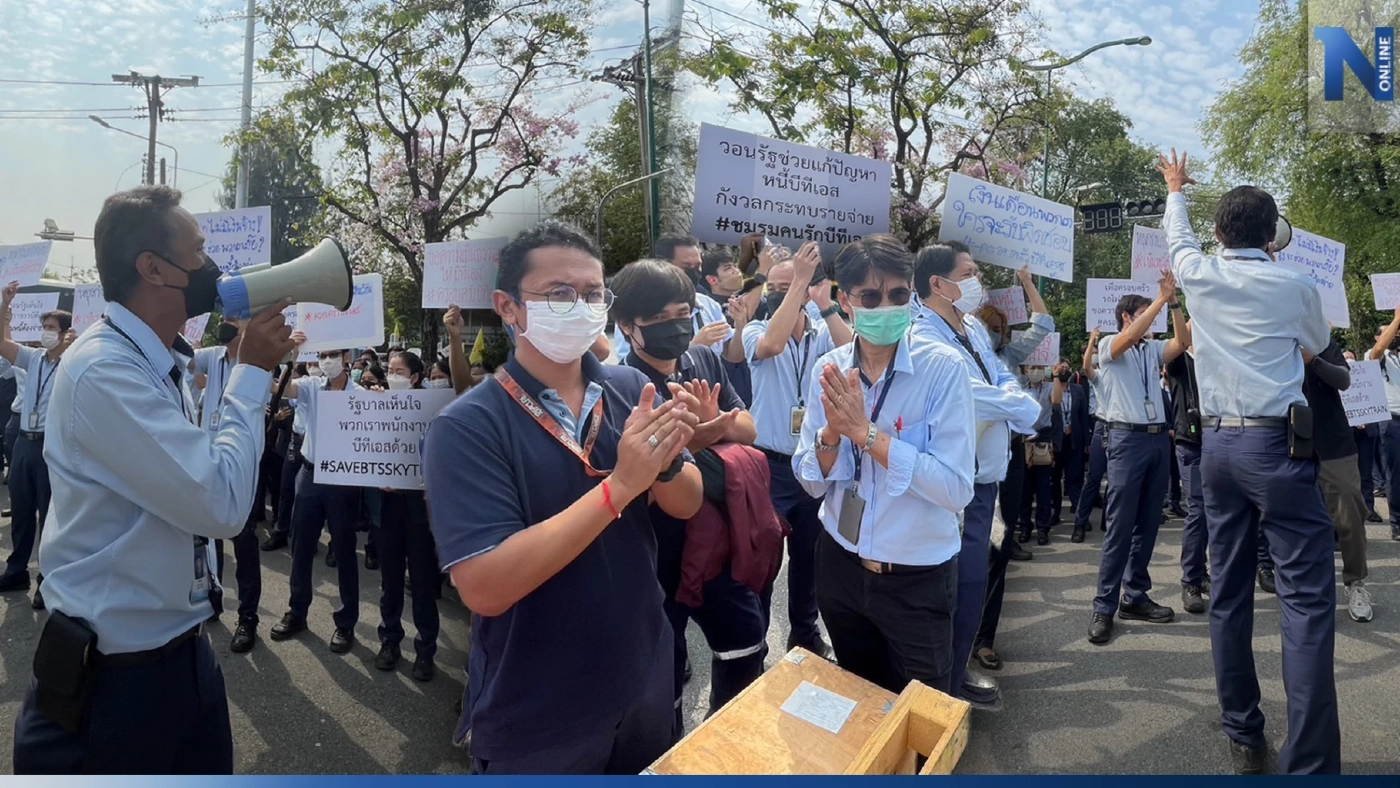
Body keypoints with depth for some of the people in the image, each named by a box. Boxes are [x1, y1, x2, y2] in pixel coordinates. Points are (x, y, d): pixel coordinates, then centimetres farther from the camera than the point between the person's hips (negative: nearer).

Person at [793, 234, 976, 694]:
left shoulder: (943, 368, -17)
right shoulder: (828, 371, -4)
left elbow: (957, 489, -23)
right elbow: (811, 483, -3)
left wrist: (866, 432, -27)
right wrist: (832, 432, -23)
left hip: (917, 577, -4)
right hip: (841, 564, 4)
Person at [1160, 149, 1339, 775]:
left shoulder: (1200, 276, 6)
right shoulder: (1296, 287, -1)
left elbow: (1178, 237, 30)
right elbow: (1318, 347, 19)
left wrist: (1176, 191, 49)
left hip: (1216, 443, 5)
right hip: (1275, 443, -4)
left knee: (1229, 591, 10)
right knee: (1307, 594, -6)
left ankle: (1243, 736, 17)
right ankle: (1309, 762, -11)